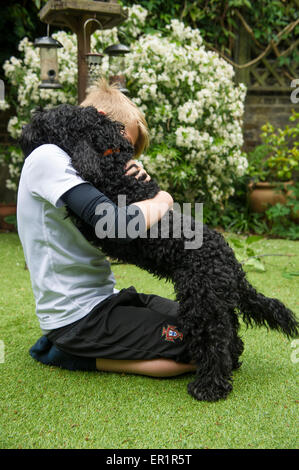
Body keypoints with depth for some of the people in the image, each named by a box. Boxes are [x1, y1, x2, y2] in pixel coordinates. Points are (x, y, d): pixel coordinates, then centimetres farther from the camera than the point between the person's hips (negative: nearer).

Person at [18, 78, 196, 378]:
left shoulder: (68, 163, 15)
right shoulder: (47, 158, -15)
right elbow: (120, 226, -29)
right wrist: (161, 201, -9)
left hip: (104, 299, 10)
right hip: (77, 317, -10)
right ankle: (77, 355, -3)